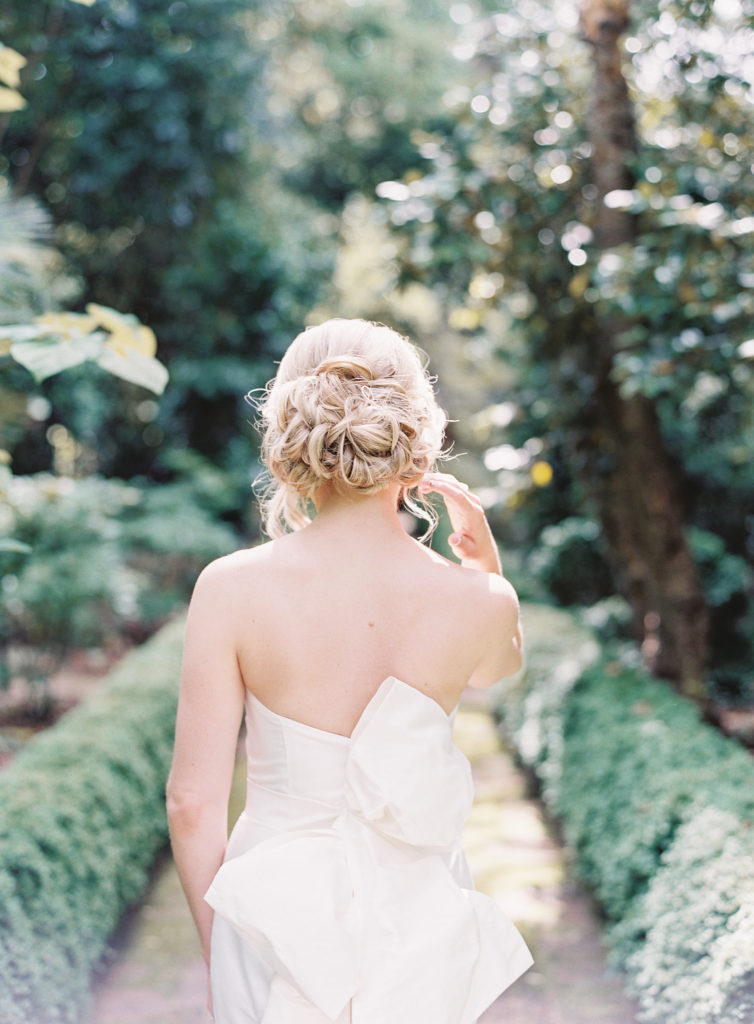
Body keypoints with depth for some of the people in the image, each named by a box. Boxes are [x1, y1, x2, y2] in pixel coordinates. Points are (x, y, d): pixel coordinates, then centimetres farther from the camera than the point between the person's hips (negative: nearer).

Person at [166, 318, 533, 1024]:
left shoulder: (232, 590, -17)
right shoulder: (479, 603, -15)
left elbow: (192, 802, -11)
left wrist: (215, 946, 4)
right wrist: (488, 566, -3)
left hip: (277, 903, -1)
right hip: (415, 912, 1)